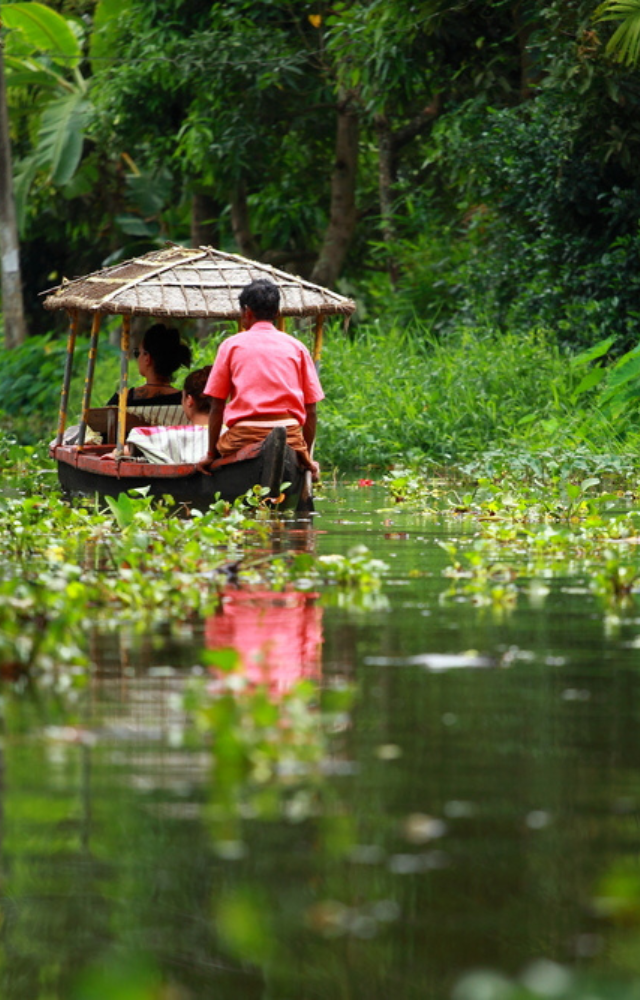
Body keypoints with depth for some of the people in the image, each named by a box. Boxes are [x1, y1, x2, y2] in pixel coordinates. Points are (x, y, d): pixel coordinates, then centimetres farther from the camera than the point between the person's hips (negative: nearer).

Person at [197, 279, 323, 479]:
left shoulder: (231, 345, 10)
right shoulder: (297, 348, 13)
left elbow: (216, 407, 6)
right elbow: (311, 411, 10)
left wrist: (211, 454, 13)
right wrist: (307, 458, 18)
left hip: (244, 437, -2)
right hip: (289, 438, 2)